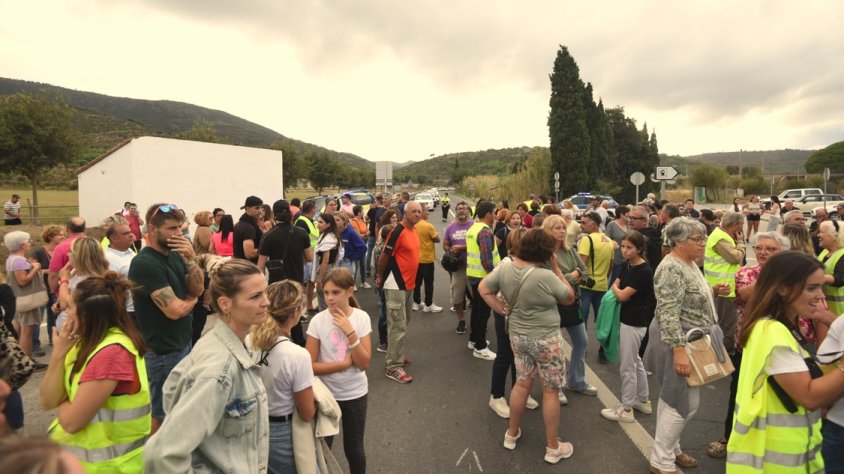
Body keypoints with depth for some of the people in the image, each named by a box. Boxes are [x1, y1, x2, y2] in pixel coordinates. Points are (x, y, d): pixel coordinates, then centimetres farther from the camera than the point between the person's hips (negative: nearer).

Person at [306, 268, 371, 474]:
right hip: (326, 393, 0)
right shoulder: (318, 321, -14)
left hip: (355, 393, 0)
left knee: (354, 449, 15)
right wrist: (345, 363, -19)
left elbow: (364, 364, -17)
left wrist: (350, 332, -27)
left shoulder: (362, 318, -13)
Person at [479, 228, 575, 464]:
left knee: (522, 383, 21)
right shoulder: (546, 276, -25)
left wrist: (502, 309, 3)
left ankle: (511, 435, 35)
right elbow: (569, 298, -8)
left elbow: (483, 288, 3)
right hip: (545, 340, -6)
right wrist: (555, 268, -7)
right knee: (550, 391, 9)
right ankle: (553, 448, 23)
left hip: (517, 336, 6)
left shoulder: (505, 268, -8)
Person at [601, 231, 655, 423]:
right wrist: (618, 290, -10)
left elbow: (622, 295, -21)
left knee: (627, 366, 1)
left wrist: (616, 289, -1)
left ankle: (626, 410, 14)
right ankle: (644, 401, 36)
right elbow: (615, 287, 11)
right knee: (635, 362, 21)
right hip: (628, 319, 9)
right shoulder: (628, 266, 6)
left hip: (633, 323, -9)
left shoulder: (644, 271, -21)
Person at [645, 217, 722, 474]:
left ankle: (670, 448, 33)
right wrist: (679, 350, -30)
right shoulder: (672, 269, -22)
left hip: (690, 339, 10)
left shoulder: (689, 263, 9)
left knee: (673, 397, 18)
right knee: (684, 402, -2)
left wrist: (713, 290, 7)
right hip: (679, 341, -10)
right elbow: (668, 315, -27)